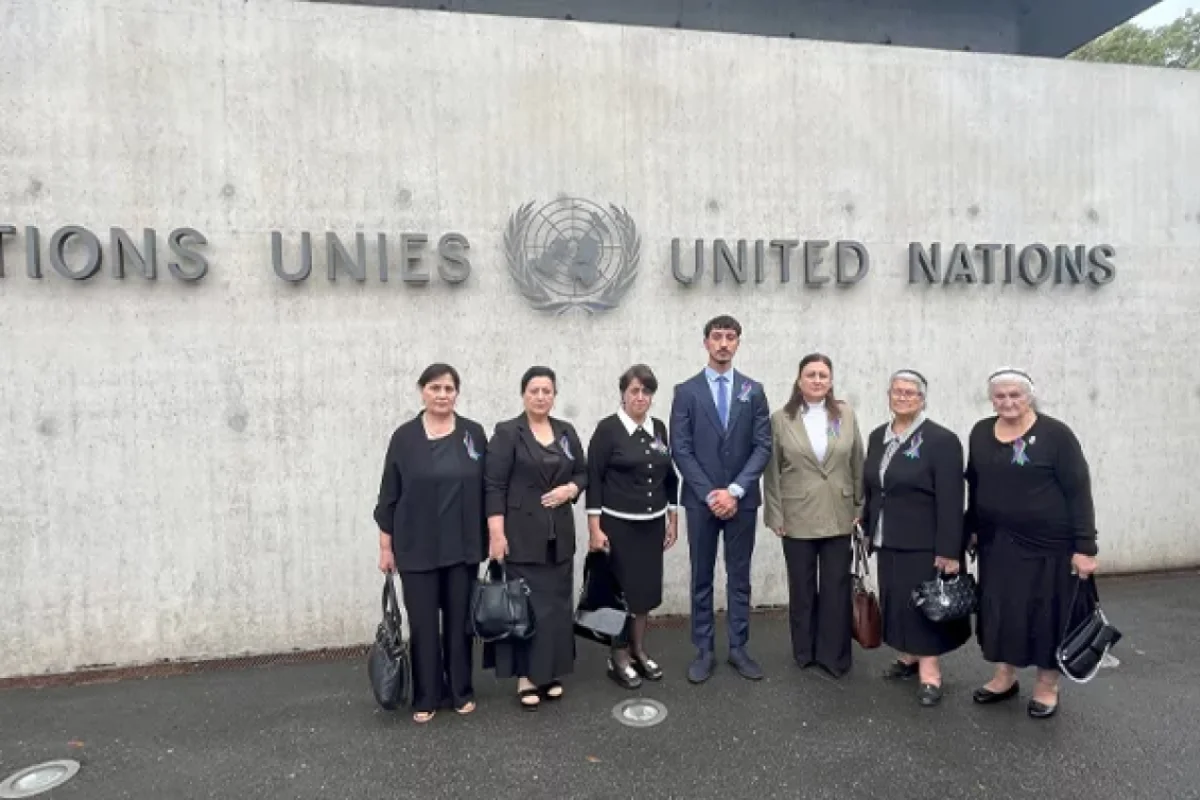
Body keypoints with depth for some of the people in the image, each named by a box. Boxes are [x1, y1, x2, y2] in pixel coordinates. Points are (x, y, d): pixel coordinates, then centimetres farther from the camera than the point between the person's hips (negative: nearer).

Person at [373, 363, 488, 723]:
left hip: (462, 547, 1)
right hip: (417, 549, -1)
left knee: (459, 620, 12)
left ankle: (461, 692, 28)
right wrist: (386, 547, -1)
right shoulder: (404, 437, -3)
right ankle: (426, 697, 23)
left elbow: (486, 490, 5)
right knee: (423, 623, 7)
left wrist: (491, 538, 3)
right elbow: (389, 496, 0)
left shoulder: (474, 434, 1)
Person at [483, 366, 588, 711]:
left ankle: (550, 673, 23)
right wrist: (496, 533, -16)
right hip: (522, 534, -5)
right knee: (525, 603, 0)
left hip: (559, 534, 5)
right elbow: (494, 486, -9)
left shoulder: (567, 432, 10)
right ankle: (526, 676, 13)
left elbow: (583, 473, 15)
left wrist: (569, 489, -6)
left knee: (557, 602, 9)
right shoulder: (507, 433, -5)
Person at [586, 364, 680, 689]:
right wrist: (595, 528, -14)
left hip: (652, 524, 5)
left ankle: (639, 650, 28)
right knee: (620, 590, 3)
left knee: (646, 589, 12)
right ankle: (618, 658, 18)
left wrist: (672, 519, 11)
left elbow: (669, 476, 13)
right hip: (618, 524, -5)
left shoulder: (659, 428, 6)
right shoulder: (608, 428, -10)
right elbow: (593, 479, -11)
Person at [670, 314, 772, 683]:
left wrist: (735, 490, -12)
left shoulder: (753, 390, 5)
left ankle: (738, 648, 22)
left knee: (739, 577, 10)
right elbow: (681, 450, -5)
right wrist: (708, 493, -12)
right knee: (702, 578, 7)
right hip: (700, 499, -1)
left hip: (742, 498, 1)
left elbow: (763, 446, -2)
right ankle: (703, 651, 18)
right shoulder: (686, 391, 0)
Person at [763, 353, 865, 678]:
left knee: (836, 588, 7)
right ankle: (805, 651, 27)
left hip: (838, 516, 1)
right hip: (797, 518, -1)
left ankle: (834, 655, 22)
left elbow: (858, 464, 6)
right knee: (802, 588, 11)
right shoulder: (781, 419, -3)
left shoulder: (846, 415, 3)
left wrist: (859, 508, 4)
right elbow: (772, 471, -2)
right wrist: (775, 515, -4)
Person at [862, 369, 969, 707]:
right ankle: (910, 656, 28)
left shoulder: (942, 440, -12)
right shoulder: (877, 437, 8)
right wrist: (869, 531, 12)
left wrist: (948, 551, -18)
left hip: (925, 545, -6)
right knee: (897, 602, 12)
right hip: (888, 541, 6)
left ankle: (930, 671, 13)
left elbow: (950, 501, -15)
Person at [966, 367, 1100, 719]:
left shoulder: (1055, 434, -11)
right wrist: (972, 528, 13)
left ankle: (1048, 685, 25)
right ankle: (1005, 676, 29)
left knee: (1046, 611, 7)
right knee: (1000, 609, 11)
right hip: (997, 542, 4)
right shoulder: (980, 432, 4)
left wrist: (1085, 546, -14)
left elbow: (1079, 491, -11)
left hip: (1048, 542, -4)